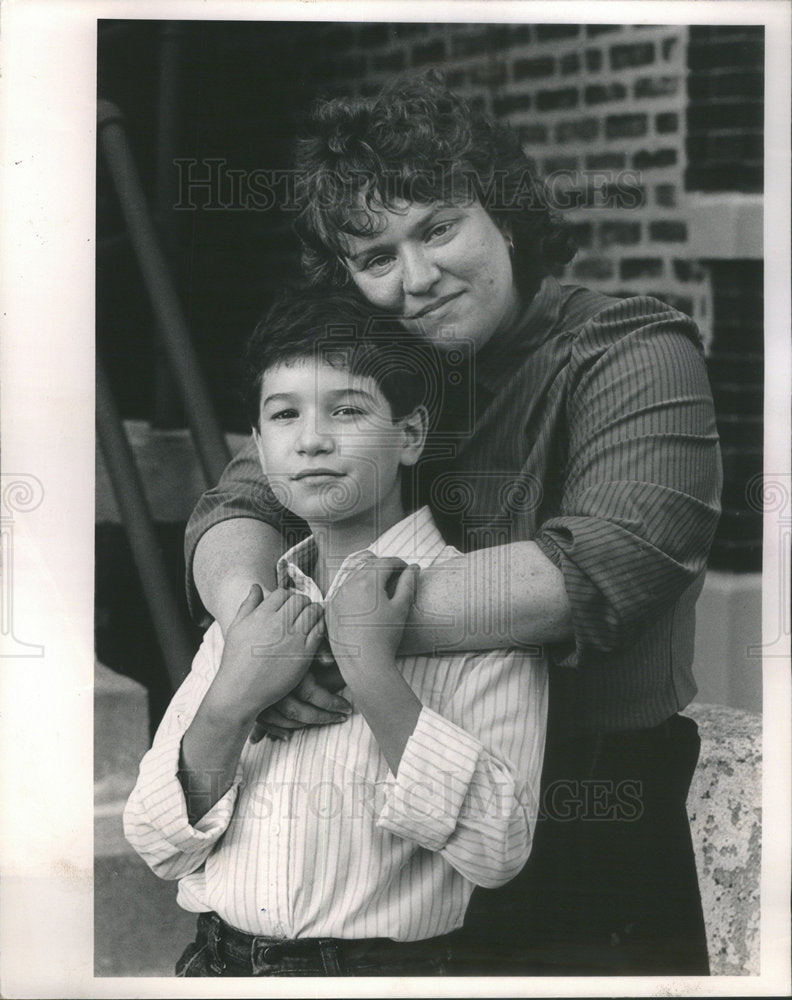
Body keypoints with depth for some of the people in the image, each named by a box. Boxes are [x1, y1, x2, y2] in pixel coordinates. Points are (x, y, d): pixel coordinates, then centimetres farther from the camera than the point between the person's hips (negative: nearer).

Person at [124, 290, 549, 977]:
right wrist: (230, 702, -8)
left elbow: (497, 851, -13)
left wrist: (371, 673, -16)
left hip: (379, 970, -3)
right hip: (214, 967, 4)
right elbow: (161, 849, 7)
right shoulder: (250, 609, 11)